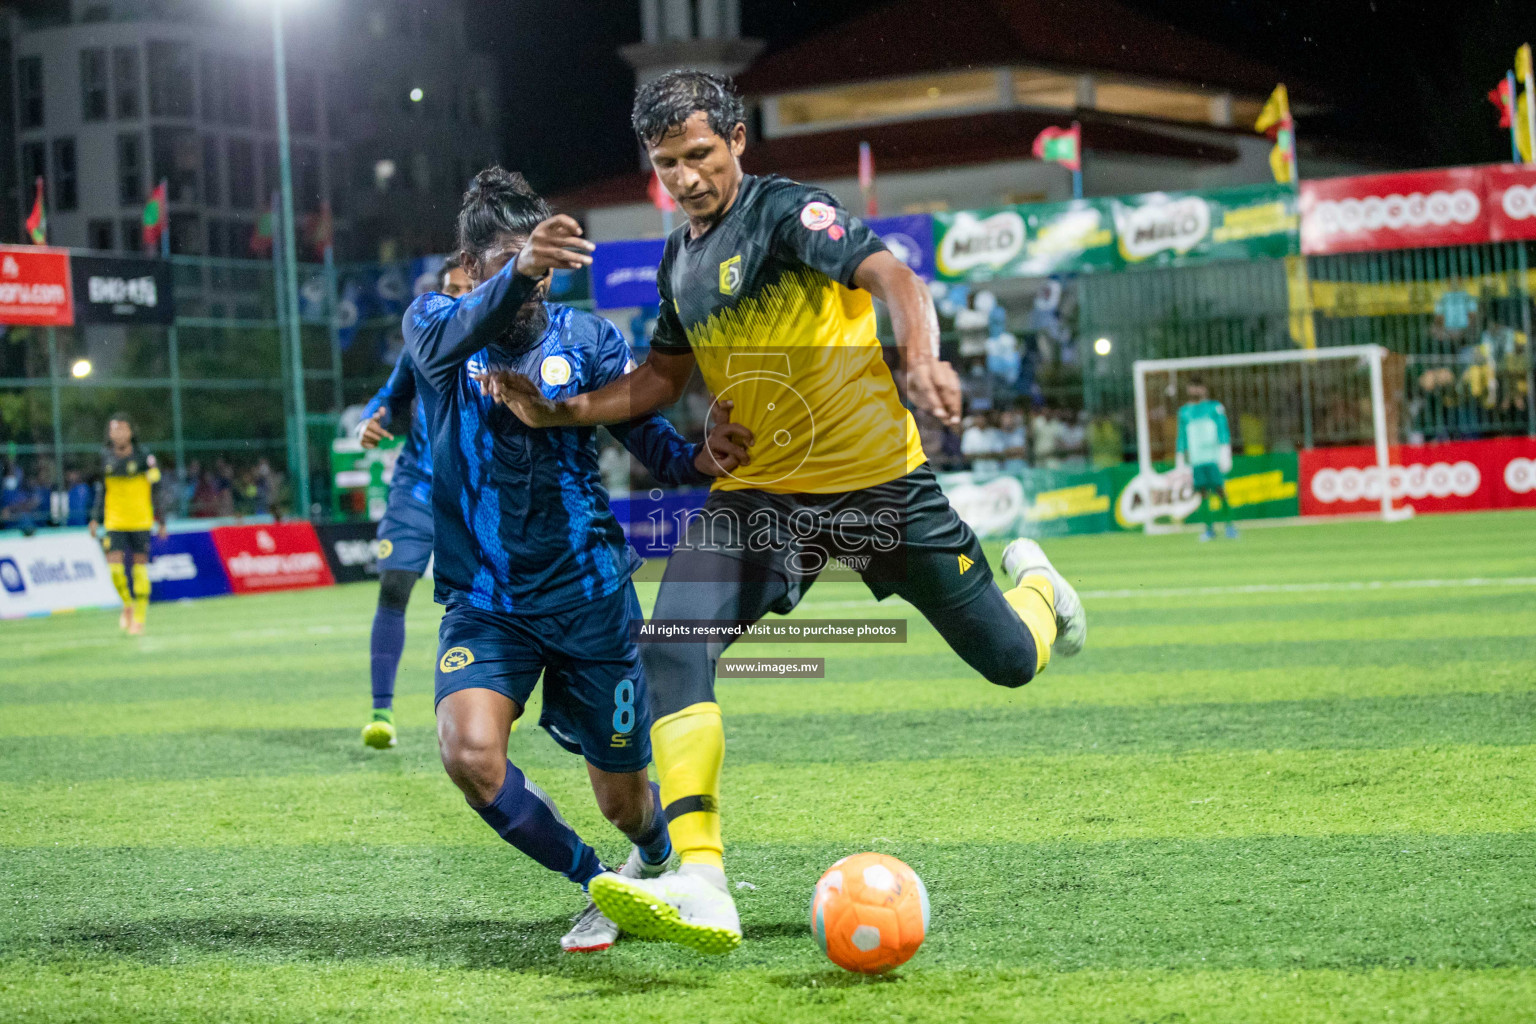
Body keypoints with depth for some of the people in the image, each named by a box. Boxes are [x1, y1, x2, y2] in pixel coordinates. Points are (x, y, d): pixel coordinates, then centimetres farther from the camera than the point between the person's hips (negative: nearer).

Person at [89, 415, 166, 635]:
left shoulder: (143, 457, -6)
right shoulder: (106, 457, 4)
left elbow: (157, 488, -2)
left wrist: (160, 520, -4)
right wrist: (96, 518, 12)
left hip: (141, 520, -2)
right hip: (114, 522, 2)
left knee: (140, 569, 0)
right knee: (115, 565, -9)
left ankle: (140, 617, 12)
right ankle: (127, 604, 18)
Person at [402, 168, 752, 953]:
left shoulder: (588, 338, 1)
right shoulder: (434, 326, -3)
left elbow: (647, 437, -3)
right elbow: (464, 328, -28)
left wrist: (699, 459, -27)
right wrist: (516, 274, -50)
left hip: (587, 593, 0)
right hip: (483, 603, 0)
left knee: (622, 799, 7)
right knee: (470, 754, -26)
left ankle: (657, 858, 46)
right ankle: (595, 883, -1)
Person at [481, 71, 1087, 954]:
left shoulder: (786, 212, -12)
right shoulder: (679, 262, 10)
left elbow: (890, 276, -27)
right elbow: (664, 375, 24)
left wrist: (923, 359, -47)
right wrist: (559, 413, 12)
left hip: (878, 480, -5)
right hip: (761, 494, 5)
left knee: (1011, 660, 4)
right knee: (672, 649, -20)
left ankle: (1032, 582, 44)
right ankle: (701, 887, -27)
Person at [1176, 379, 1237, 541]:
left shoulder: (1215, 407, 6)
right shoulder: (1184, 411, 17)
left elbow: (1223, 431, 2)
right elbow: (1182, 437, 21)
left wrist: (1225, 453, -7)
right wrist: (1180, 459, 18)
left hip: (1213, 457, -3)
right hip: (1196, 459, 3)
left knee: (1220, 490, -10)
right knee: (1204, 492, -3)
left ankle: (1229, 525, 0)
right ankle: (1210, 528, 1)